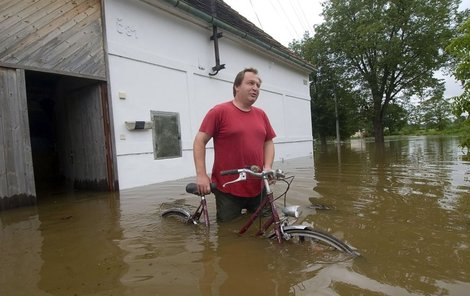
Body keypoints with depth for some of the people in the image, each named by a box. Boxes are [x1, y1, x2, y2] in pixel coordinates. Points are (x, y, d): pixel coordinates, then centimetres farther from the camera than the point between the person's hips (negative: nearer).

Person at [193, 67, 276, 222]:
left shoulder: (261, 114, 9)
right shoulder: (219, 111, -8)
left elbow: (268, 142, 14)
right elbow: (200, 141, -8)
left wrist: (267, 167, -1)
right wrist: (201, 175, -13)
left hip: (258, 189, 5)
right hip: (228, 190, -5)